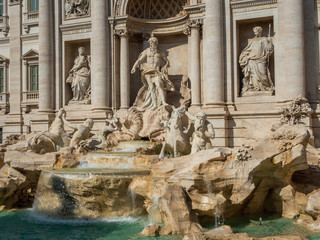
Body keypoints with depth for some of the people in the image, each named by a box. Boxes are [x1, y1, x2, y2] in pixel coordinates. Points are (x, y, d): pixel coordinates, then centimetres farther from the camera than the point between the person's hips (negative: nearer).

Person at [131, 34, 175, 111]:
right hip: (148, 72, 0)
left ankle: (164, 102, -36)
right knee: (151, 87, -18)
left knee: (159, 85, -25)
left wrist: (165, 67, -1)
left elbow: (167, 62, 22)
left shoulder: (160, 54, 17)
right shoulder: (147, 52, 16)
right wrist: (134, 67, -9)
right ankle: (155, 105, -24)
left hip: (157, 72, 0)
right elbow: (139, 60, 8)